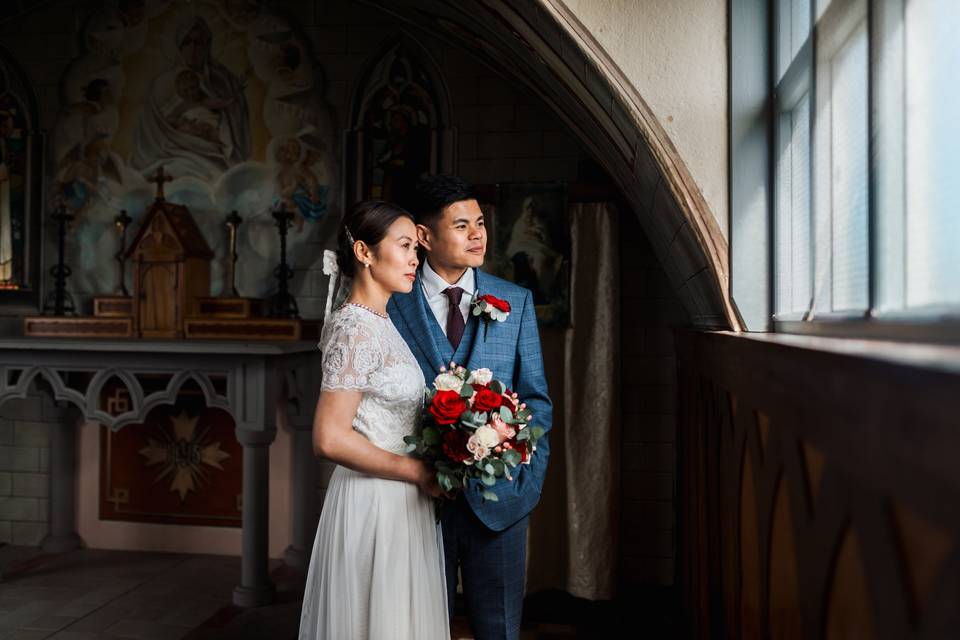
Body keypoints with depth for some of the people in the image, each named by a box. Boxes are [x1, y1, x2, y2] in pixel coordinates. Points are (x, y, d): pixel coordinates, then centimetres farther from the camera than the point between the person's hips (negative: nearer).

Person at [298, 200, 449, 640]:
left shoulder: (378, 323, 9)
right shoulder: (357, 329, -18)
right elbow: (330, 439, -24)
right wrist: (418, 472, -15)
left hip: (400, 502, 9)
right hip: (374, 504, -9)